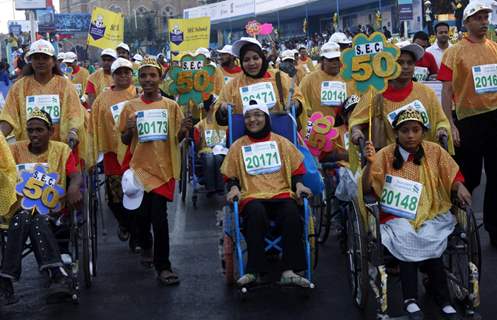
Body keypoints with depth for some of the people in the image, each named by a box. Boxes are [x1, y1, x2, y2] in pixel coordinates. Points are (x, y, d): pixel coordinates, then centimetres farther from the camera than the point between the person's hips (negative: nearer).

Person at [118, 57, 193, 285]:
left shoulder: (171, 106, 2)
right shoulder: (131, 107, 3)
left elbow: (176, 139, 7)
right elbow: (125, 141, 7)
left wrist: (184, 131, -15)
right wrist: (129, 129, -15)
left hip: (163, 166, -1)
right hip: (139, 166, 1)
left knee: (159, 217, -6)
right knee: (141, 213, 6)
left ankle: (163, 267, 3)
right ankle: (145, 245, 39)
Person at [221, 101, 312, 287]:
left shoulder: (281, 142, 18)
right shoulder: (238, 146, 17)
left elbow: (296, 168, 16)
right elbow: (230, 175, 16)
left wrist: (299, 185, -2)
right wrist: (233, 188, -4)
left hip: (281, 193, 1)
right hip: (252, 196, -1)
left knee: (292, 214, -34)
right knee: (256, 214, -37)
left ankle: (289, 271, -31)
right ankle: (253, 270, -34)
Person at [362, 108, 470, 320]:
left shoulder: (434, 151, 6)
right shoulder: (386, 155, 0)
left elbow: (454, 176, 10)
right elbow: (367, 188, -6)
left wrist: (460, 187, -13)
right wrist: (370, 164, -24)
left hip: (431, 214, 2)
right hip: (397, 216, -1)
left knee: (430, 240, -29)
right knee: (405, 238, -32)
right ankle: (410, 299, -26)